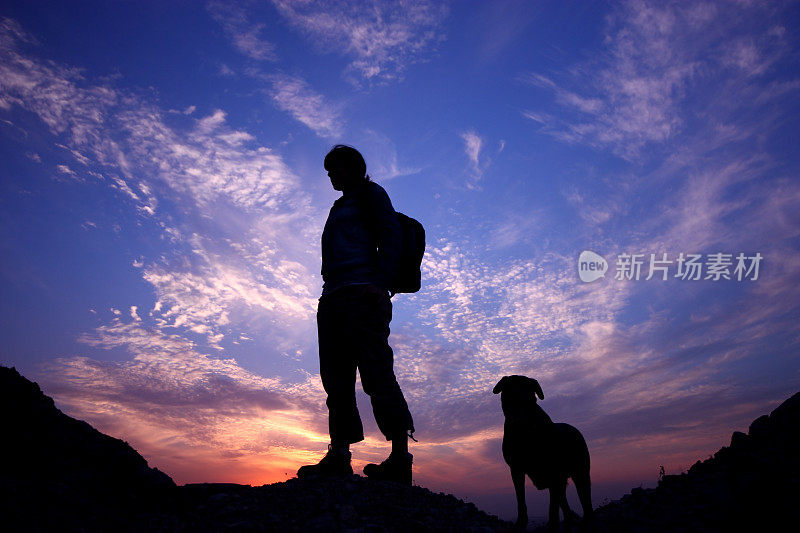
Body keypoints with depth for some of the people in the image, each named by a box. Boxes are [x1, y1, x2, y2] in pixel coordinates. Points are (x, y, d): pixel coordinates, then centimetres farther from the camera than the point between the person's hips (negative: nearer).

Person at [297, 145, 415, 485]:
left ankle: (400, 458, -13)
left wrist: (379, 284, -19)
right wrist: (330, 293, 15)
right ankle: (339, 455, 1)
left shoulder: (370, 194, 8)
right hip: (334, 297, 9)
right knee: (336, 376, 1)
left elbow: (391, 238, -6)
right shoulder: (341, 207, 31)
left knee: (376, 371, -14)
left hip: (362, 293, -9)